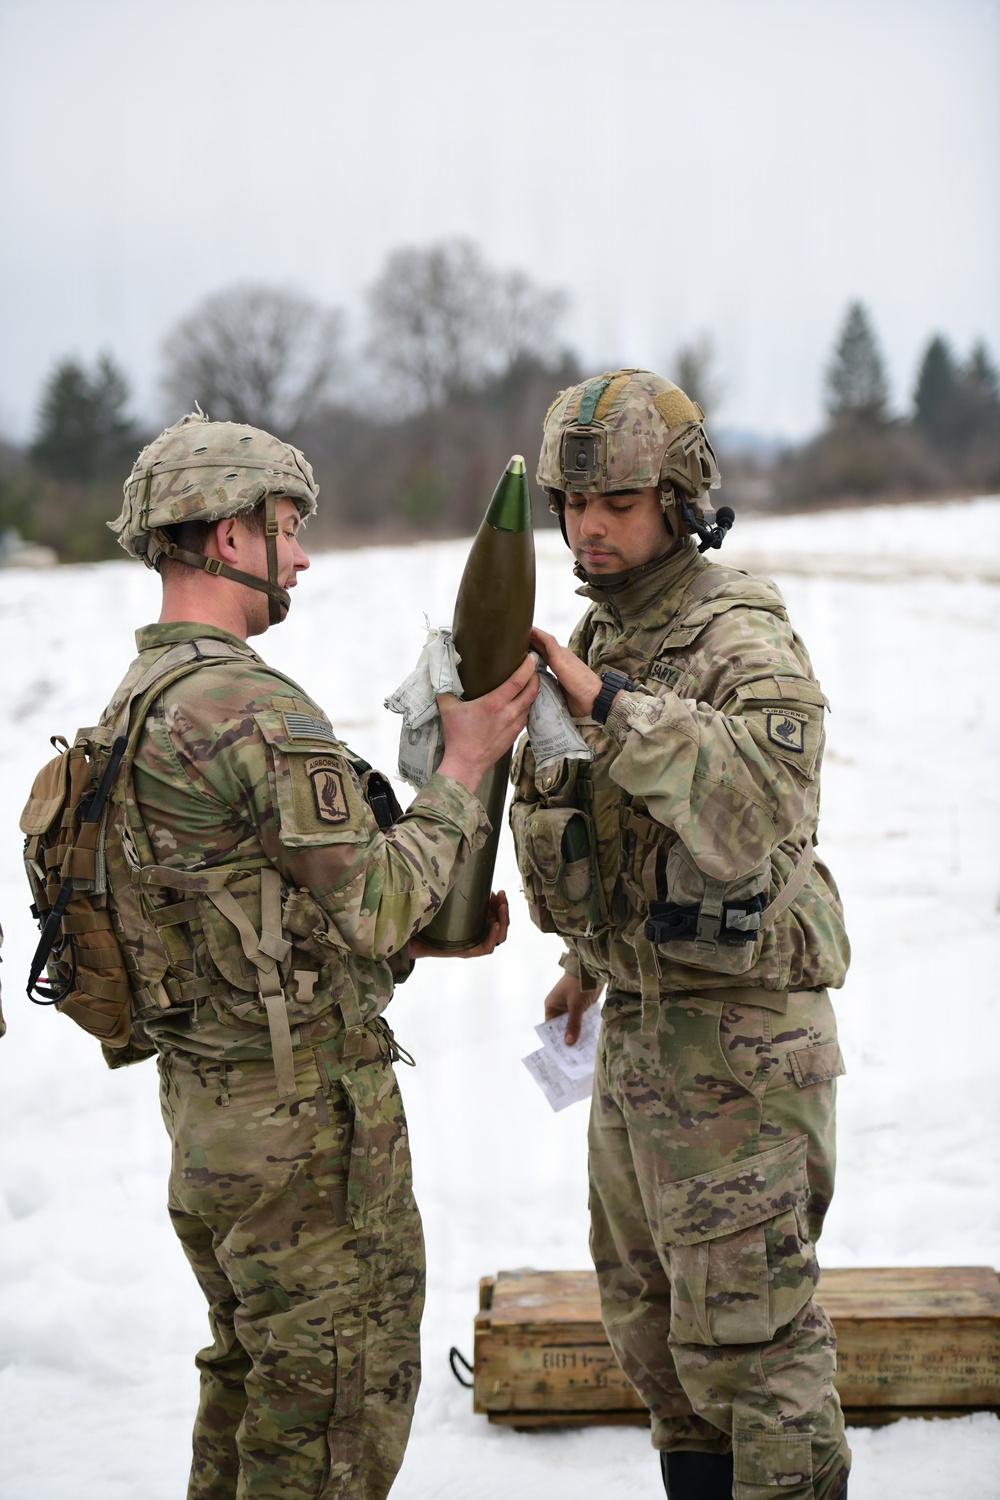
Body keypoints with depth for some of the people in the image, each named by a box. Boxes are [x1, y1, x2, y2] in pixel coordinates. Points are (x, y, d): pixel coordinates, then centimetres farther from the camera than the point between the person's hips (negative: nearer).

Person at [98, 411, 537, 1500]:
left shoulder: (133, 707, 11)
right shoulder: (252, 708, -21)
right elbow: (372, 902, -21)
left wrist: (423, 938, 11)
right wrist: (464, 769, -10)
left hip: (202, 1104, 9)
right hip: (306, 1117, -9)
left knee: (252, 1383, 22)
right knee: (340, 1407, 3)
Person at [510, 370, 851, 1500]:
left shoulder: (743, 643, -17)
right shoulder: (602, 638, 11)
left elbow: (749, 812, -35)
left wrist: (610, 707, -40)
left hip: (735, 1034, -9)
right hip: (639, 1020, 9)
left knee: (744, 1323, -3)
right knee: (646, 1305, 20)